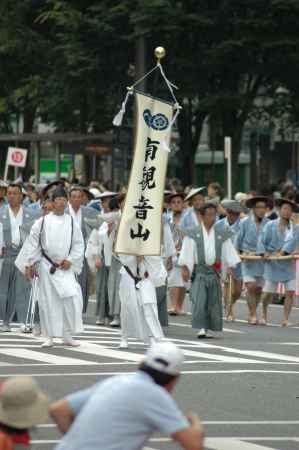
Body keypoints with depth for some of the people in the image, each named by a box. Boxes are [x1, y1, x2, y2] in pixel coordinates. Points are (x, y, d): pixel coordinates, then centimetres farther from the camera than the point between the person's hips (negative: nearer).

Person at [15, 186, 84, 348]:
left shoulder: (71, 222, 4)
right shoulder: (43, 222, 1)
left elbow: (78, 244, 7)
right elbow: (32, 243, 3)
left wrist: (70, 260, -5)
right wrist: (29, 264, 0)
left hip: (65, 267, 0)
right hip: (46, 266, 0)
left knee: (72, 298, -13)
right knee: (48, 301, 1)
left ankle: (67, 335, -1)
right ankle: (49, 337, 12)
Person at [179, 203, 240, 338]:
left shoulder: (221, 233, 7)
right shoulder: (193, 233, 0)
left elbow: (228, 251, 8)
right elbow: (187, 252, -1)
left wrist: (230, 266, -3)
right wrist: (185, 268, -10)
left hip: (214, 271, 3)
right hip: (199, 270, -3)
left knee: (213, 301, 5)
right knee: (200, 301, -12)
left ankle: (209, 328, 15)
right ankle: (201, 328, -14)